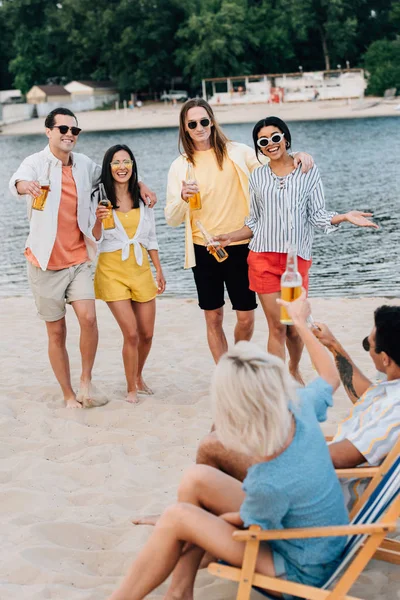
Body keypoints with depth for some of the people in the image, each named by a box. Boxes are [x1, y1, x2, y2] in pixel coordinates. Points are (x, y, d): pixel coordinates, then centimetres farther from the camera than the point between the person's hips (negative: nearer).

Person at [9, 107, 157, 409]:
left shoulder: (84, 164, 8)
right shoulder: (37, 163, -7)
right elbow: (18, 180, -30)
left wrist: (141, 185, 13)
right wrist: (26, 186, -54)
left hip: (79, 259, 3)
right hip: (46, 261, -3)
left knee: (88, 318, -17)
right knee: (57, 332, 4)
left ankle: (86, 381, 3)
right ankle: (69, 395, 18)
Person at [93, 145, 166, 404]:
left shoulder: (142, 198, 7)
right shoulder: (99, 197, -4)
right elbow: (94, 239, -5)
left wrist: (160, 271, 12)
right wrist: (99, 220, -25)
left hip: (141, 268, 4)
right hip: (113, 270, -4)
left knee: (147, 334, 8)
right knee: (131, 333, -10)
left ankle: (138, 377, 34)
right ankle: (131, 389, 8)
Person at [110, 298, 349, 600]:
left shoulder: (269, 482, -38)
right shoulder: (301, 409, -20)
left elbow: (250, 525, -15)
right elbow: (331, 376, 5)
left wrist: (220, 516, 6)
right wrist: (302, 324, 16)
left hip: (299, 572, -8)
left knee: (176, 518, -10)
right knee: (197, 478, 3)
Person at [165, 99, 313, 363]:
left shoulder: (236, 152, 0)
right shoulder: (180, 166, 2)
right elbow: (172, 219, 1)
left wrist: (297, 157, -16)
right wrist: (183, 198, -20)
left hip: (239, 246, -1)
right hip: (204, 249, 1)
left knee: (246, 318, 2)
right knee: (213, 318, 7)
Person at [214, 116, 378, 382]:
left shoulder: (309, 172, 4)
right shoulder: (257, 177, 9)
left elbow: (317, 215, 1)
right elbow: (255, 222, 13)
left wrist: (344, 217, -15)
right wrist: (230, 237, 1)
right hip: (264, 257, 0)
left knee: (295, 327, 6)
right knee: (277, 327, -2)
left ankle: (295, 370, 36)